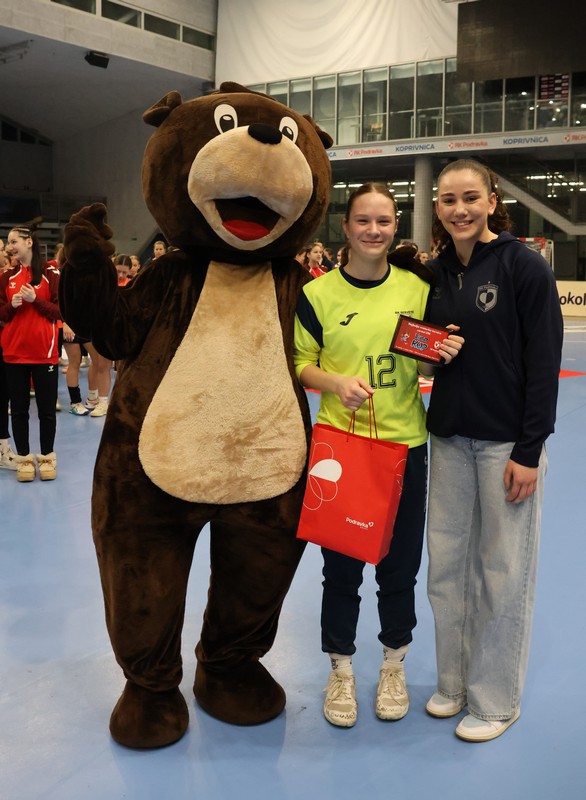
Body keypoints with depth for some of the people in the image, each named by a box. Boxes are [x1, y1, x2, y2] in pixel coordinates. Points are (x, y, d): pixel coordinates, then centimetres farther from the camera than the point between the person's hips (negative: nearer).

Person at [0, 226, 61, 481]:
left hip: (44, 352, -3)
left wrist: (35, 300, -17)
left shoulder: (51, 273, -2)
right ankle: (24, 458, 16)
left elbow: (61, 311, -4)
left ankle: (47, 457, 16)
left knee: (47, 409, 4)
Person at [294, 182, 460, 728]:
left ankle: (394, 663, 35)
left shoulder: (417, 288, 3)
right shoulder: (317, 294, -3)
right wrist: (335, 382, -17)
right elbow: (299, 363, 1)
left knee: (400, 561, 12)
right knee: (340, 563, 8)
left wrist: (443, 354, -11)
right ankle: (340, 669, 29)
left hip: (404, 444, 2)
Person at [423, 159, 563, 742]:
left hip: (507, 441, -5)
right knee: (446, 562, 12)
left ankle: (495, 699, 22)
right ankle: (453, 681, 31)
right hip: (449, 437, 6)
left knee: (503, 572, 4)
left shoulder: (524, 266, -9)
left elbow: (544, 362, -11)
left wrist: (528, 451, -14)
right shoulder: (437, 272, 8)